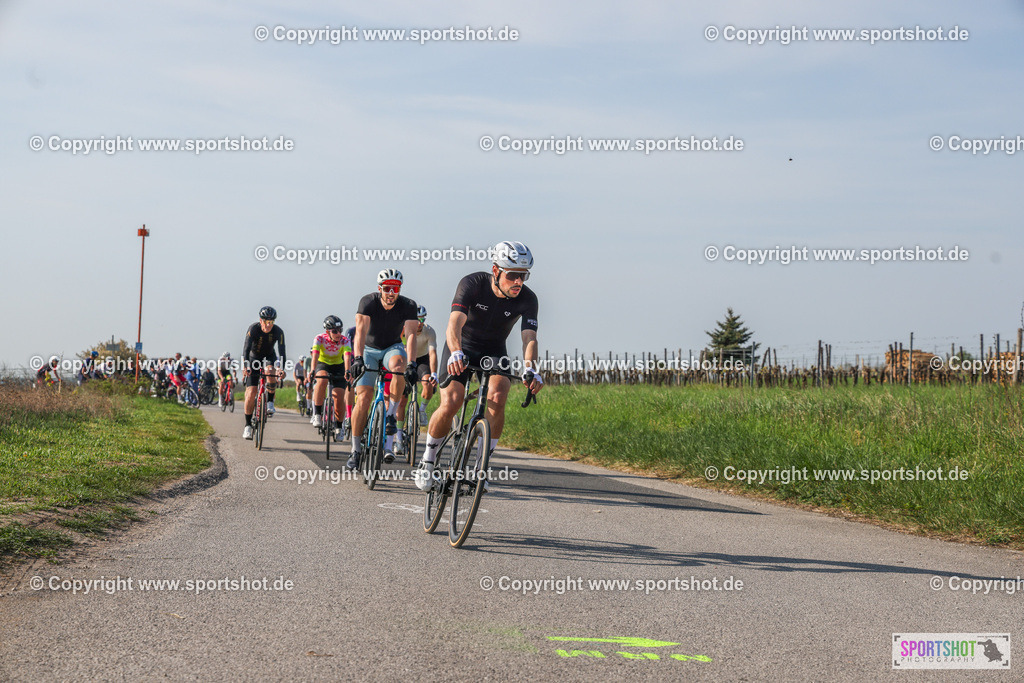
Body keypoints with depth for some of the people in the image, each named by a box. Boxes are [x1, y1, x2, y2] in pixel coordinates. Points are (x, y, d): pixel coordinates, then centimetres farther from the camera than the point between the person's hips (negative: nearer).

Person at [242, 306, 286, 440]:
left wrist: (281, 368, -47)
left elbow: (282, 351, -29)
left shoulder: (278, 332, -21)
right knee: (251, 393, -12)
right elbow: (246, 348, -36)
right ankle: (248, 425, -2)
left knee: (271, 375, -35)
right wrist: (246, 366, -52)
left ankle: (270, 403, -10)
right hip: (254, 358, -1)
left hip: (269, 358, 1)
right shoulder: (253, 329, -25)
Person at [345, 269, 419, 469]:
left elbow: (410, 335, -29)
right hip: (369, 350, 0)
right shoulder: (368, 302, -22)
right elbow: (361, 331, -33)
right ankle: (356, 449, 0)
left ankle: (391, 415, -23)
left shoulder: (408, 306, -19)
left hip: (392, 348, 1)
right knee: (363, 400, -13)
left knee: (398, 363, -37)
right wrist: (358, 359, -48)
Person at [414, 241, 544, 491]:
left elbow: (529, 337, -30)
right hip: (461, 349, -2)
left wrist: (530, 368, -50)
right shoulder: (472, 284, -26)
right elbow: (454, 323, -38)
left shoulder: (527, 298, -20)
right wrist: (455, 353, -58)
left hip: (494, 351, 2)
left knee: (497, 397, -26)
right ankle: (427, 461, 5)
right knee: (450, 405, -19)